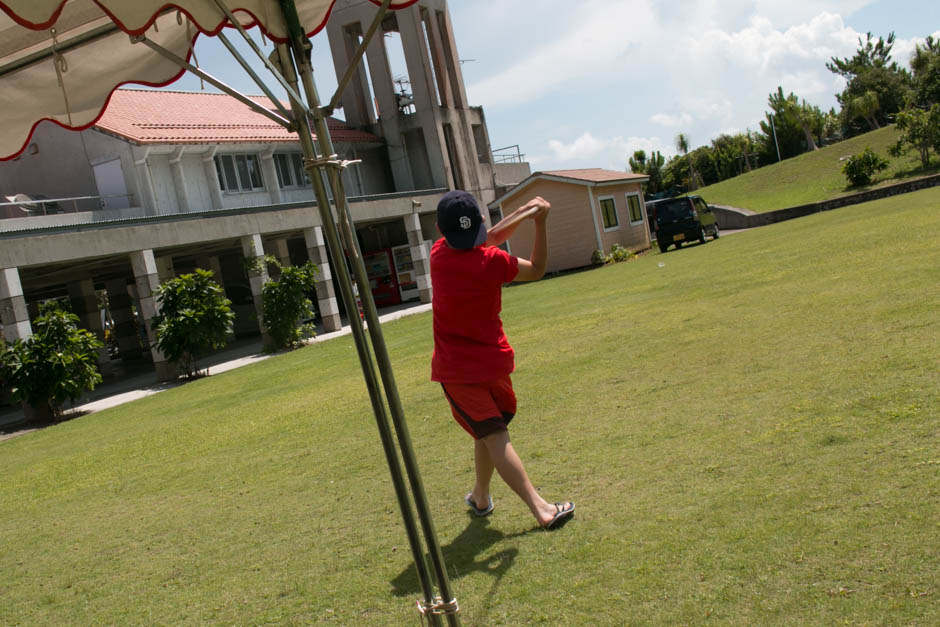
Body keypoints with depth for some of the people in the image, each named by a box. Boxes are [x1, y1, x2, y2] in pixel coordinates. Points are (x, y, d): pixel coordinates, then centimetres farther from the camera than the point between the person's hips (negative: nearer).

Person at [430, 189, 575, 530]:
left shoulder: (438, 253, -6)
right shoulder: (491, 261, -15)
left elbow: (490, 237, 9)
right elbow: (536, 269, 3)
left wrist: (525, 211, 3)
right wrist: (539, 223, -1)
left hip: (454, 368, 0)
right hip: (493, 361, 0)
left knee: (492, 435, -5)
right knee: (490, 433, 21)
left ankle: (540, 507, -13)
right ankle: (480, 496, 36)